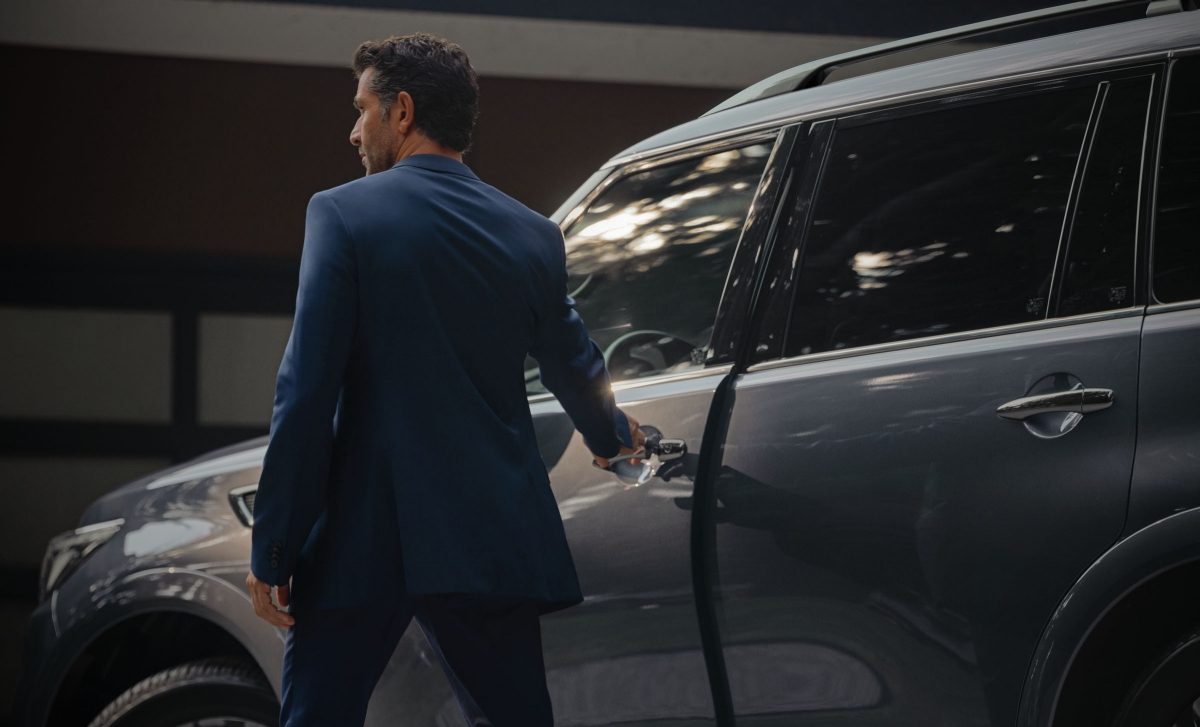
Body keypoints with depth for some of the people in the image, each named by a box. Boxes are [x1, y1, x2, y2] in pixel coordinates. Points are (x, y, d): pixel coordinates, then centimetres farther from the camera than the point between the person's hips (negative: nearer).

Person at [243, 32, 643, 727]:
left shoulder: (342, 214, -4)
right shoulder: (533, 234, 9)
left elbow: (305, 395, -10)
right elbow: (573, 365, 25)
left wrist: (272, 551, -7)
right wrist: (614, 434, 48)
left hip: (361, 540, -4)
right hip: (492, 541, 4)